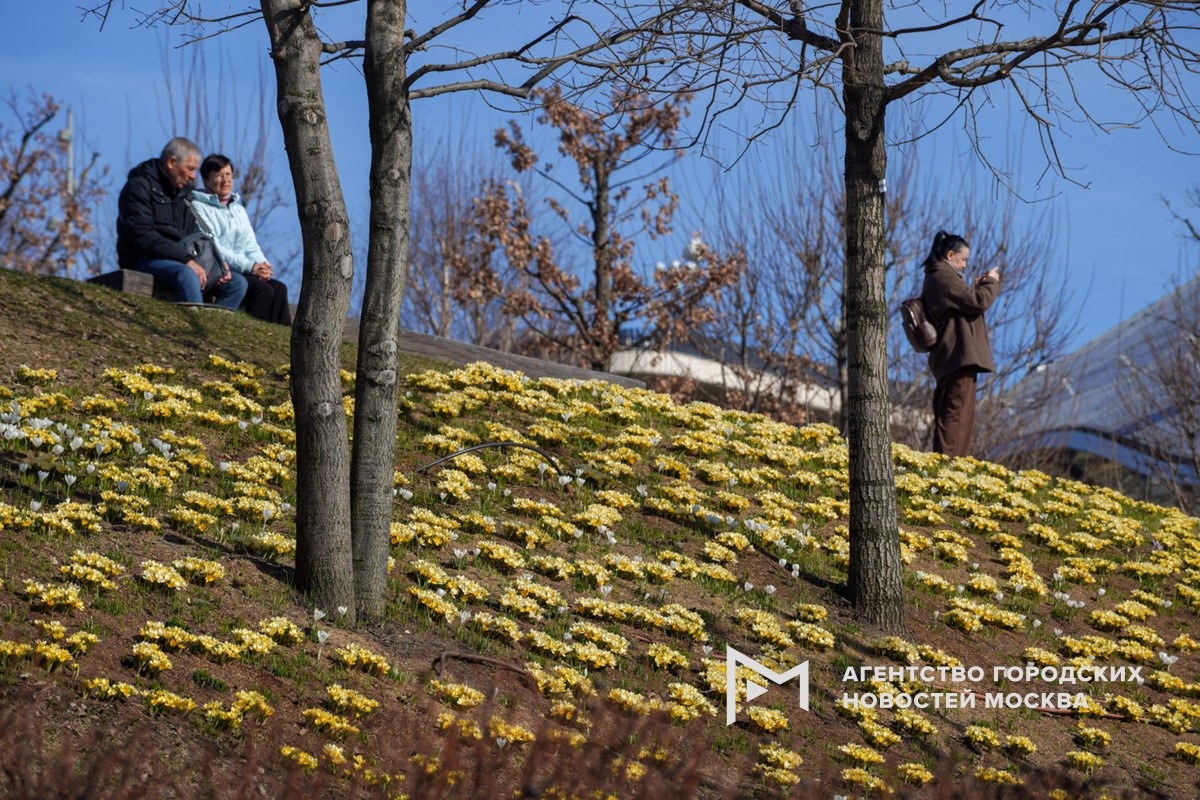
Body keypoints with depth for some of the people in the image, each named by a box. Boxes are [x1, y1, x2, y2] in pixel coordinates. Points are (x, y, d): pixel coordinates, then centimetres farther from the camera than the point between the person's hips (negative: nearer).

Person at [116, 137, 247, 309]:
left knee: (237, 283, -6)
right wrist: (187, 260, -26)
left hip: (179, 261, 8)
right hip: (144, 261, -8)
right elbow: (144, 237, -19)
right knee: (186, 274, -38)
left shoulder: (182, 192, 19)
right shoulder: (139, 186, -7)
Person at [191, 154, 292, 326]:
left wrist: (262, 266, -7)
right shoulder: (199, 207, -1)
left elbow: (251, 246, 17)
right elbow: (212, 247, -11)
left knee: (279, 288, -20)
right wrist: (250, 266, -19)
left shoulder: (239, 210, 23)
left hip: (244, 271, 7)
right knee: (263, 290, -29)